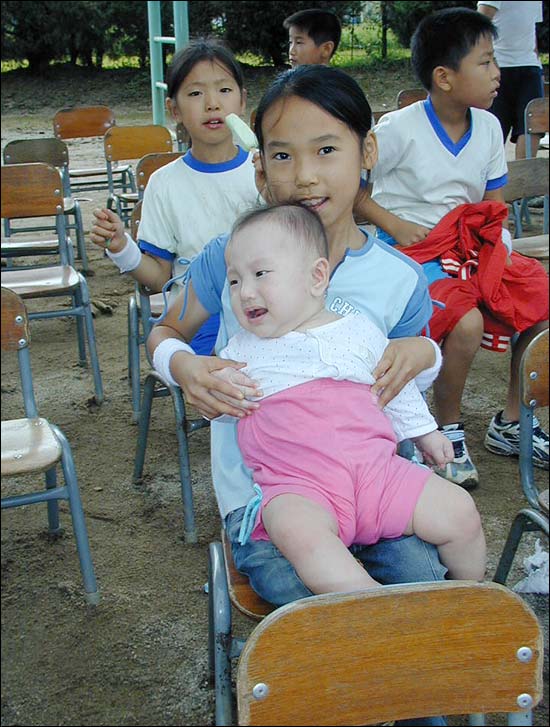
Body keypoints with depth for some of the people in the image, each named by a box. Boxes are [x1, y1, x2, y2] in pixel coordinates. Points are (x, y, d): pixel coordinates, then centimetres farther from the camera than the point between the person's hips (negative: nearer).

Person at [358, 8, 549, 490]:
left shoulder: (489, 127, 5)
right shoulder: (398, 129, -14)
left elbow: (492, 206, 13)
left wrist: (500, 248, -5)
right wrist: (395, 225, -15)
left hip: (471, 249, 7)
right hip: (414, 252, -7)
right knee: (466, 322, -31)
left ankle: (510, 423, 10)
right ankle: (448, 432, -4)